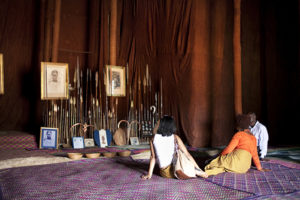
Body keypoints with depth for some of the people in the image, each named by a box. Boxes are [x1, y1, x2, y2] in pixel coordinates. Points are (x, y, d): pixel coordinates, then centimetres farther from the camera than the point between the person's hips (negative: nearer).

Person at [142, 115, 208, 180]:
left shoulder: (154, 139, 0)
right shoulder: (175, 137, -3)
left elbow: (153, 157, 0)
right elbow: (187, 154, -4)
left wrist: (149, 174, 7)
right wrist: (199, 170, 1)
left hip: (164, 173, 1)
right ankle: (195, 171, 9)